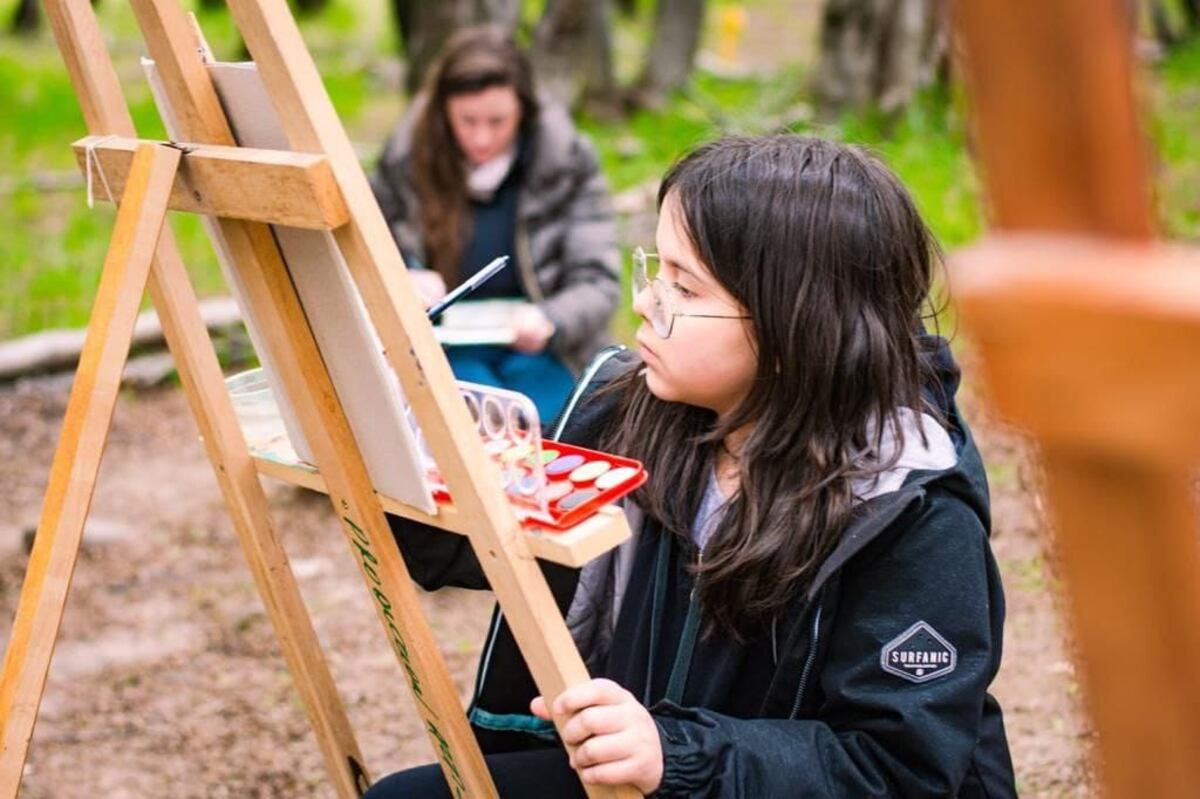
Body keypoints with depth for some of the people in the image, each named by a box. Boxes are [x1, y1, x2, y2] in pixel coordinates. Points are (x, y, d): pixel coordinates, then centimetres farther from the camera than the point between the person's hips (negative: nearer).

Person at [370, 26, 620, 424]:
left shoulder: (568, 162, -7)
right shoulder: (407, 158, -3)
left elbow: (598, 282, -8)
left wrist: (550, 320, -29)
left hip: (536, 348, 0)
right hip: (444, 343, 0)